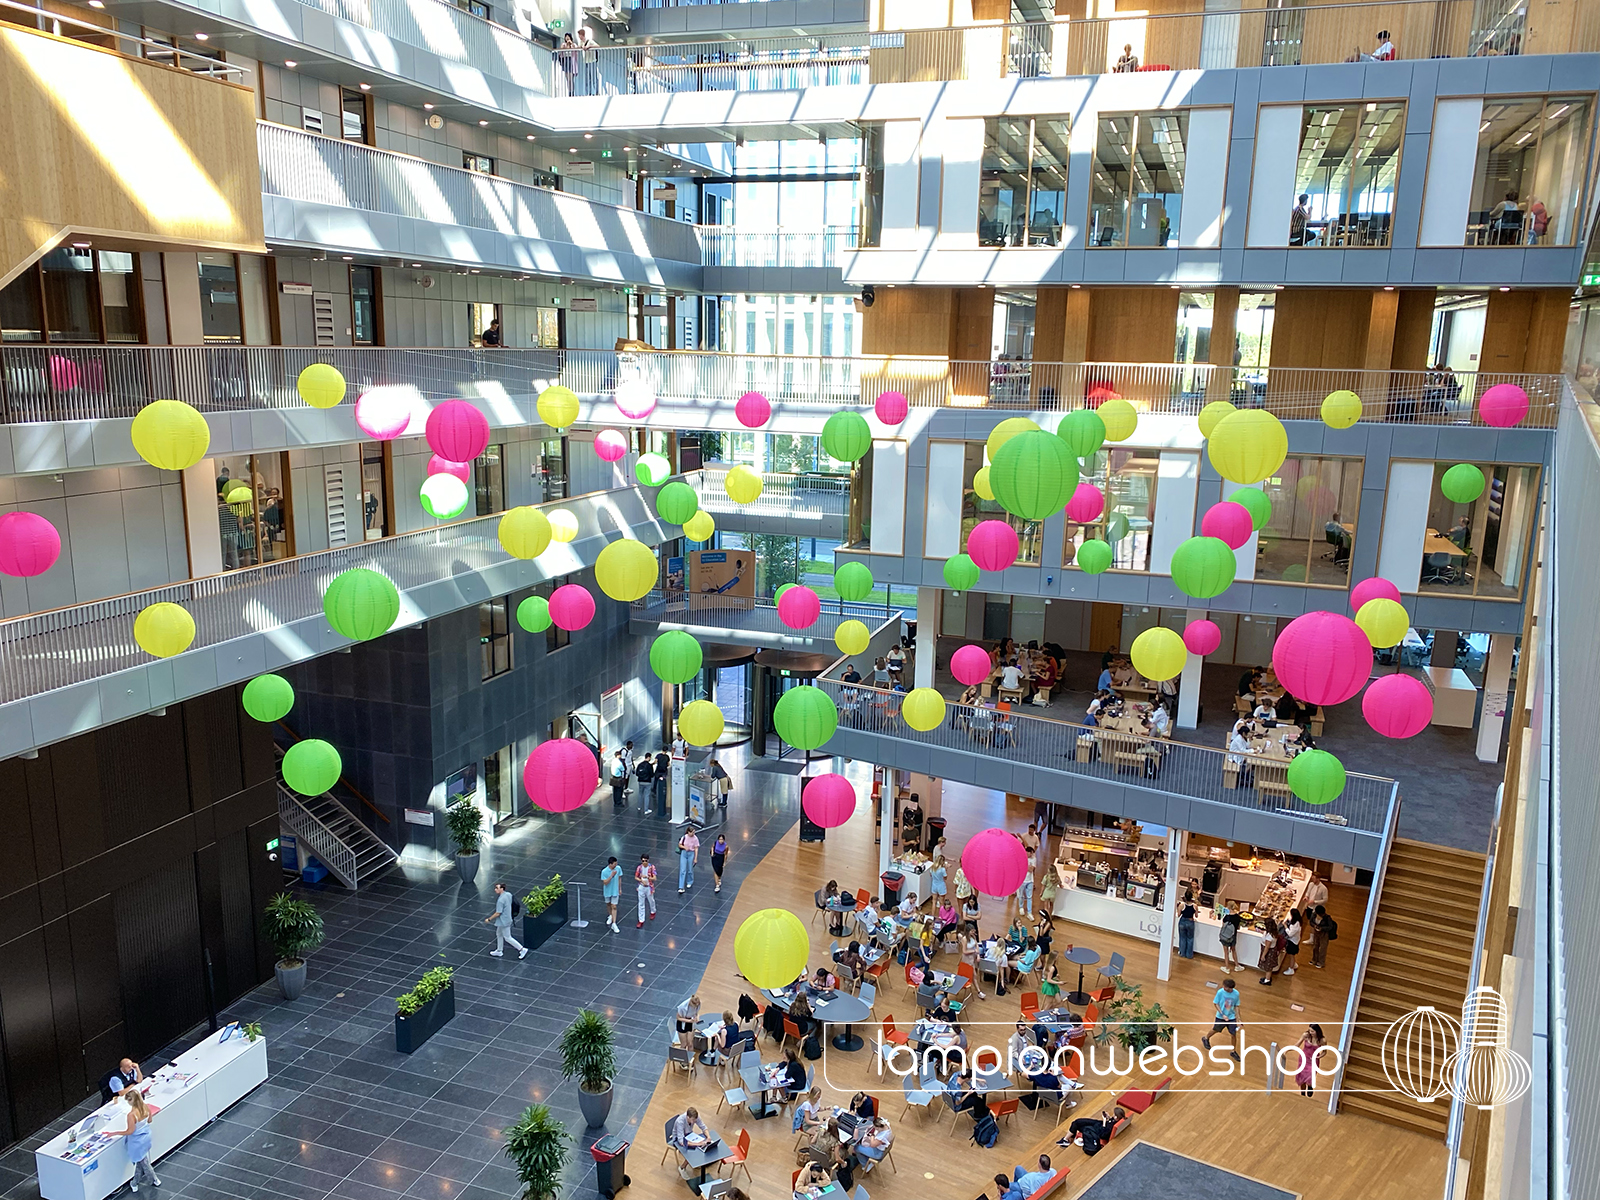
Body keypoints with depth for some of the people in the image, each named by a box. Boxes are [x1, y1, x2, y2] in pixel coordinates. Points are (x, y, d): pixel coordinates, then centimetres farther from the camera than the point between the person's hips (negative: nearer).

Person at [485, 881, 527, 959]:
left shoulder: (501, 900, -30)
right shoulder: (508, 895, -3)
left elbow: (498, 913, -25)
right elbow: (509, 905, 10)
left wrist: (489, 919, -13)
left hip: (504, 922, -9)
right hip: (506, 918, 9)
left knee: (507, 938, 4)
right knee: (499, 934, 24)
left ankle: (522, 949, 10)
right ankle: (499, 951, 38)